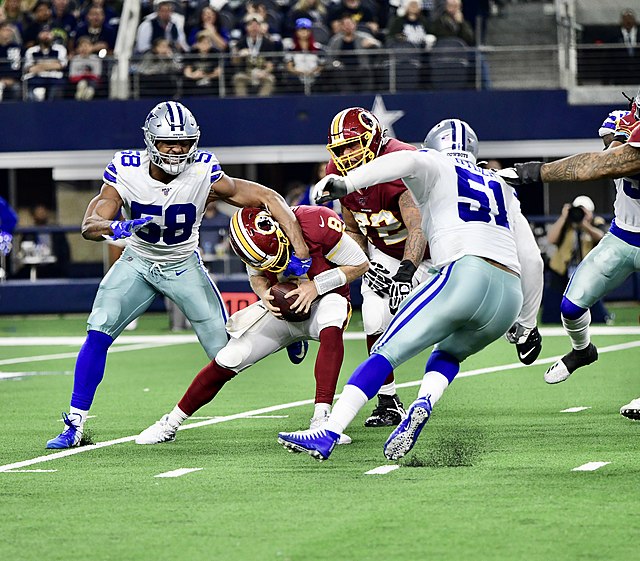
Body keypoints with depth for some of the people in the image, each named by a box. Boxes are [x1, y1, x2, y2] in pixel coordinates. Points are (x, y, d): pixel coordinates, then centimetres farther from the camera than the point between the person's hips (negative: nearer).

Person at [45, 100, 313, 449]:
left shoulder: (203, 175, -26)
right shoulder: (125, 172, -22)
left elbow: (268, 199, -23)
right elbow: (90, 226, -26)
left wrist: (300, 251, -31)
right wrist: (115, 228, -51)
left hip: (184, 267, -1)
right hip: (137, 263, 1)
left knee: (225, 350, -6)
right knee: (98, 335, -16)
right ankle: (75, 426, -7)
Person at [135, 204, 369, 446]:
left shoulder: (317, 224, -31)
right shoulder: (255, 237, -17)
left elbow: (360, 265, -17)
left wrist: (316, 286, -27)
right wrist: (265, 295, -19)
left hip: (322, 300, -3)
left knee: (331, 331, -39)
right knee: (226, 361, -7)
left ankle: (321, 420, -38)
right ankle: (171, 423, 10)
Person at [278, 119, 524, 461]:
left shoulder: (437, 168, 14)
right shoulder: (501, 186, 32)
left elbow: (408, 161, -9)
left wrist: (347, 183, -18)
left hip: (465, 276, -6)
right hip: (511, 295, 6)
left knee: (386, 352, -2)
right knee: (449, 353, 28)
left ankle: (327, 435, -15)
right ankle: (423, 405, -5)